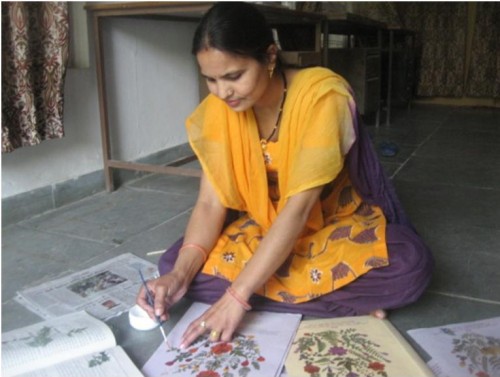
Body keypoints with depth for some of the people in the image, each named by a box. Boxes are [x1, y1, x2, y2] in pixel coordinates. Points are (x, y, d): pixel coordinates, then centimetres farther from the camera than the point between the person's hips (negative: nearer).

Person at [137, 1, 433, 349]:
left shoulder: (322, 95, -26)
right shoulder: (218, 109, -11)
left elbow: (299, 207, -31)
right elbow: (210, 204, -12)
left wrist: (238, 295, -34)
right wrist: (180, 274, -29)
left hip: (338, 224, -4)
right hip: (264, 228, 5)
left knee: (410, 266, -33)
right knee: (173, 264, -18)